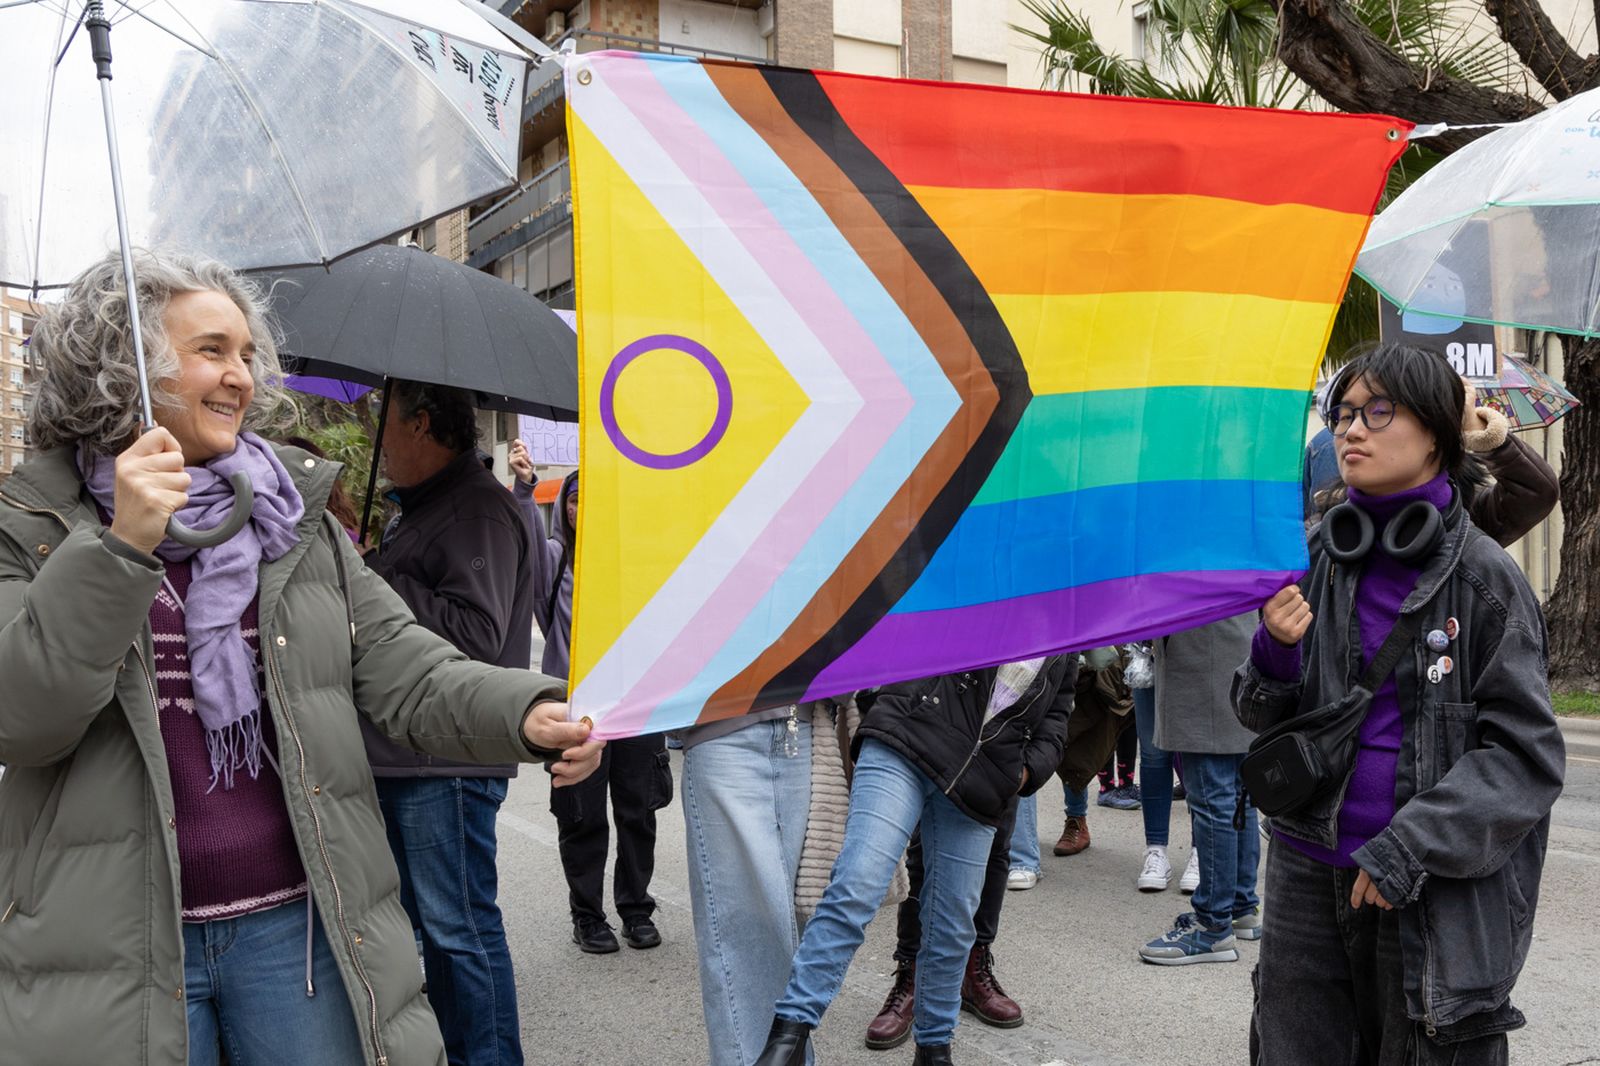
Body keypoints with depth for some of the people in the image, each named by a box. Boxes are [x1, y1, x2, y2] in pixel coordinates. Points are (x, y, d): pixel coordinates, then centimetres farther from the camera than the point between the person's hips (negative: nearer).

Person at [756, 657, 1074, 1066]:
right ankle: (790, 1032, -15)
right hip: (902, 746, -4)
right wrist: (873, 701, 0)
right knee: (857, 887, -19)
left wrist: (1031, 768, 7)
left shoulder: (1066, 653, 20)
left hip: (979, 786, 5)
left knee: (951, 927, 8)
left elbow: (1055, 715, 25)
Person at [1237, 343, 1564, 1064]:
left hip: (1440, 902, -3)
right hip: (1308, 877, 3)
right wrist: (1276, 650, -13)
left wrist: (1410, 847, -17)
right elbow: (1262, 717, 8)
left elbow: (1527, 754, -8)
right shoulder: (1314, 558, 3)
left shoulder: (1484, 577, -6)